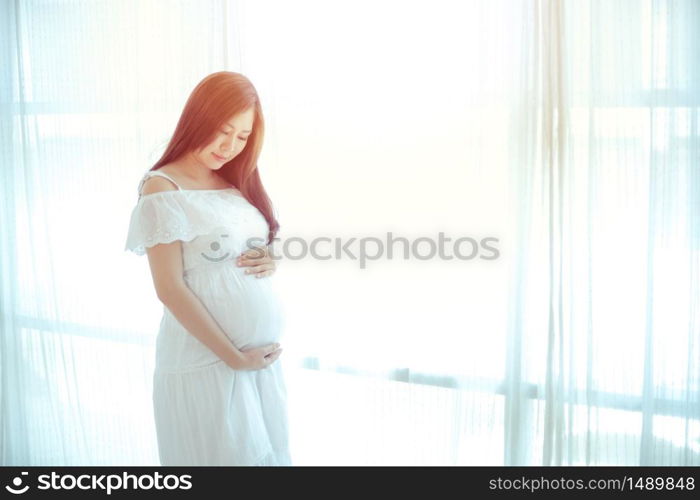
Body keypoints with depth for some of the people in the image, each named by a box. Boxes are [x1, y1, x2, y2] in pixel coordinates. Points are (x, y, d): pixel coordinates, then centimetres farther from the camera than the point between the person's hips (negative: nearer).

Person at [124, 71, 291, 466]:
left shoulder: (237, 183, 10)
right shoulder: (163, 189, -11)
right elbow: (170, 288, -15)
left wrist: (270, 262, -4)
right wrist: (233, 356, -15)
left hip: (264, 352, 7)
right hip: (207, 358, -7)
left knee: (268, 452, 16)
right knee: (227, 455, 7)